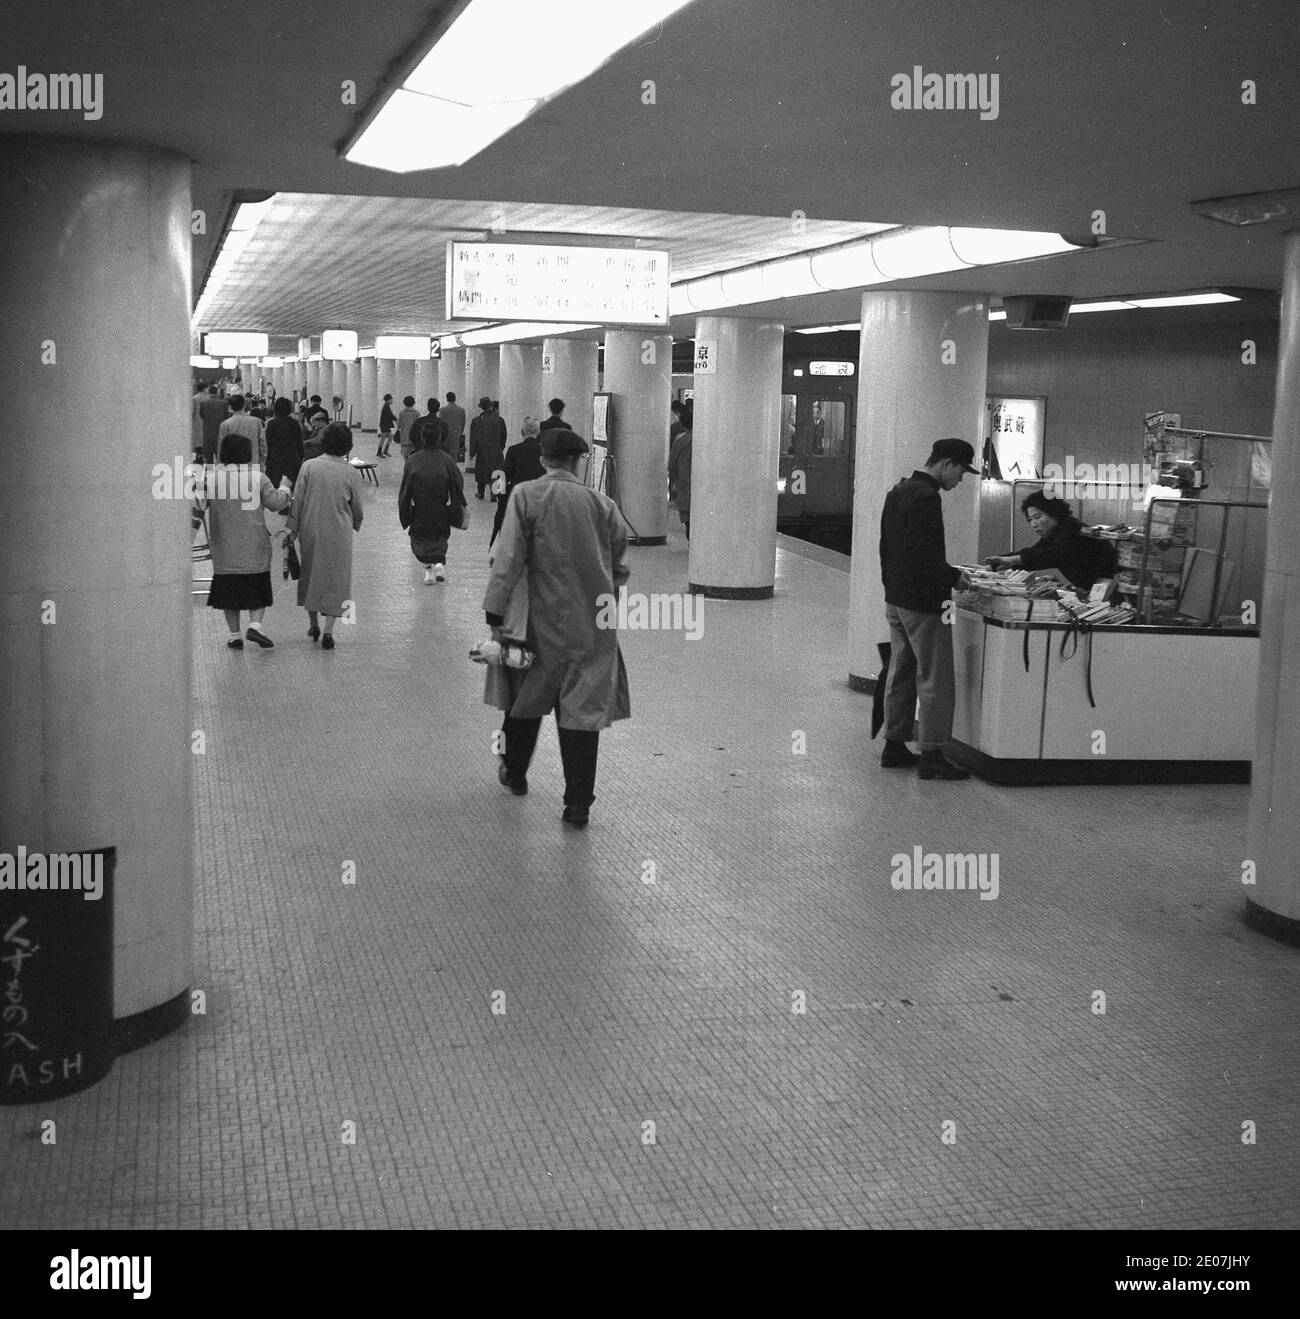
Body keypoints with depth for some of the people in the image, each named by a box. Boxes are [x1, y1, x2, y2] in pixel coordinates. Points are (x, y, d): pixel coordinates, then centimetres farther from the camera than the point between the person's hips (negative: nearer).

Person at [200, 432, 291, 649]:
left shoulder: (210, 477, -5)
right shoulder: (258, 477, -7)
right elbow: (275, 503, -1)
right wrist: (284, 491, 17)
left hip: (224, 548, 1)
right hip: (254, 548, -1)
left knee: (228, 590, 10)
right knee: (258, 588, 10)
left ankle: (234, 635, 11)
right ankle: (255, 624, -9)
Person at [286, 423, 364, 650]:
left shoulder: (309, 466, -7)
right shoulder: (352, 473, -8)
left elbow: (297, 501, -5)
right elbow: (357, 508, 2)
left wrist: (293, 529, 3)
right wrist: (356, 525, 22)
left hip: (311, 531, 1)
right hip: (339, 534, -1)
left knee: (310, 574, 19)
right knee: (336, 578, 7)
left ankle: (313, 623, 27)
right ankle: (328, 630, 0)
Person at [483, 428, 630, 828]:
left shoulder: (526, 495, -5)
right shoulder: (601, 501, 2)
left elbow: (508, 559, -12)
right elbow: (619, 565, 8)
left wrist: (496, 614, -11)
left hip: (545, 618, -1)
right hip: (594, 625, 1)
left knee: (527, 695, 20)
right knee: (585, 705, 2)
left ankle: (515, 773, 38)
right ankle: (578, 802, -1)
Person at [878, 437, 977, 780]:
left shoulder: (898, 491, 12)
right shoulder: (926, 498, -19)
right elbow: (924, 555, -25)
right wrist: (954, 576, -13)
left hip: (895, 599, 10)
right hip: (923, 603, -10)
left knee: (901, 674, 15)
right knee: (936, 680, -3)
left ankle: (894, 745, 21)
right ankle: (932, 755, -1)